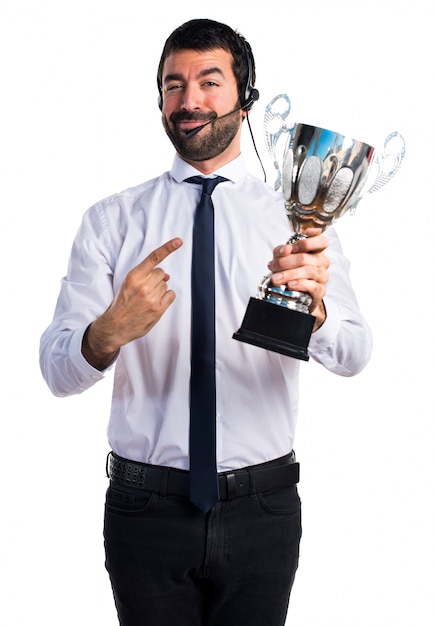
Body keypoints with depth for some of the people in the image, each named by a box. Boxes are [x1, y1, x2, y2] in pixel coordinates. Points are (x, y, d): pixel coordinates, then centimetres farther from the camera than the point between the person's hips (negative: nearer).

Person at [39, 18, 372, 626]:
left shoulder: (297, 216, 0)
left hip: (262, 507, 1)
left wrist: (312, 306, -36)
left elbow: (353, 355, -13)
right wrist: (112, 331, -31)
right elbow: (56, 370, -9)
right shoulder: (111, 221, -1)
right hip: (146, 503, 0)